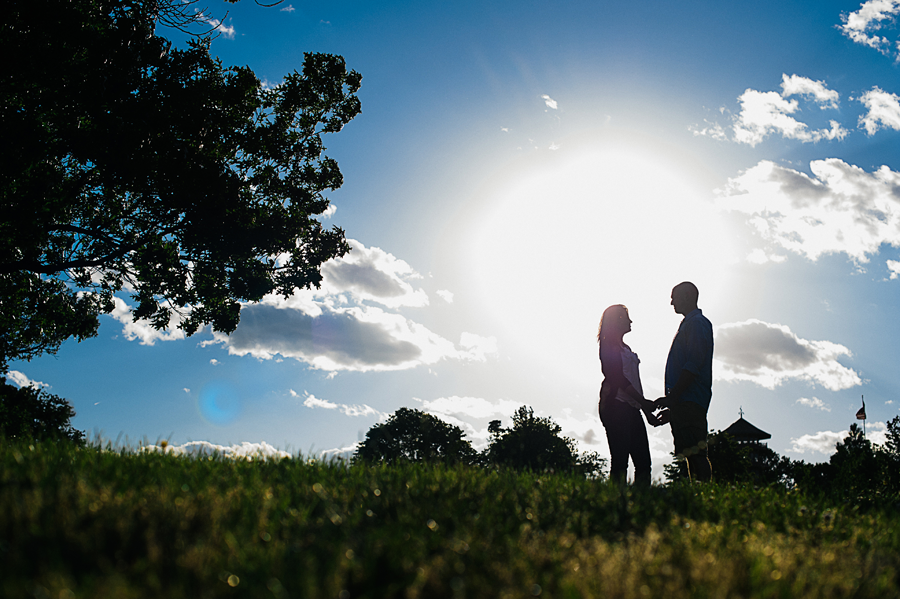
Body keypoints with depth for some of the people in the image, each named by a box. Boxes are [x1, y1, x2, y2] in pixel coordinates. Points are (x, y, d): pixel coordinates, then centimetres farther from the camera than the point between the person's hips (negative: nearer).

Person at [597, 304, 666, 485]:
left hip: (631, 408, 9)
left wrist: (648, 412, 21)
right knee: (620, 460, -14)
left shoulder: (624, 347, 26)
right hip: (615, 404, -9)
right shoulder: (609, 345, -2)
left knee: (643, 461, 1)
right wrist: (643, 402, -13)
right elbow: (617, 378, -12)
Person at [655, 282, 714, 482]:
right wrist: (672, 400, 22)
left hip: (689, 402, -10)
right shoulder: (690, 323, 24)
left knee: (695, 452, -13)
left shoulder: (697, 323, -7)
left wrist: (672, 397, -20)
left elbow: (693, 366, -18)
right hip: (685, 402, 10)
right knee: (694, 453, 8)